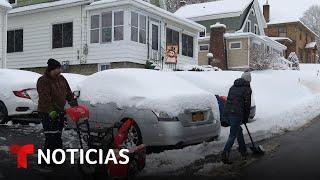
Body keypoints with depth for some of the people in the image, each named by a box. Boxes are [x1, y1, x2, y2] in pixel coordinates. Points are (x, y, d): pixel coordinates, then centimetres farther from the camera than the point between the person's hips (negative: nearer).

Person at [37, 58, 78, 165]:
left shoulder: (61, 78, 11)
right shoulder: (43, 81, -13)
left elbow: (68, 93, 17)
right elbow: (45, 98, -24)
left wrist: (74, 104, 7)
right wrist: (51, 111, -32)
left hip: (59, 112, 8)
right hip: (47, 113, -7)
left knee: (58, 136, 12)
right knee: (51, 137, -10)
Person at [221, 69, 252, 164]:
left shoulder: (233, 87, 19)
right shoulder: (247, 89, 0)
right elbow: (247, 105, -2)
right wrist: (245, 119, 10)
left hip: (226, 111, 7)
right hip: (236, 114, -7)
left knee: (238, 130, 23)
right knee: (233, 135, -2)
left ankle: (243, 150, 32)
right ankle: (225, 155, -10)